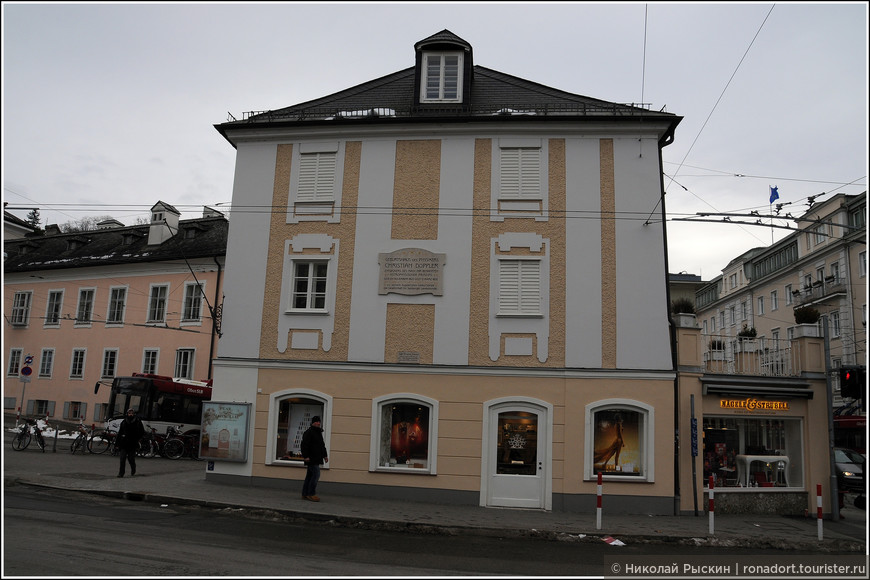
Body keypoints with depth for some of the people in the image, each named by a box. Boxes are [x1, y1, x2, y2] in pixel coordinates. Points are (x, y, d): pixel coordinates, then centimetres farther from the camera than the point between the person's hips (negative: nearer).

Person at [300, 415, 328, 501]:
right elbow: (304, 445, -16)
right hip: (311, 459, -10)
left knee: (310, 476, 11)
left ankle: (305, 494, 15)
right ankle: (311, 494, -9)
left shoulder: (319, 432, 20)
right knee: (316, 474, -13)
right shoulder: (308, 432, -9)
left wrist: (325, 456, 24)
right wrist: (305, 456, -22)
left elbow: (322, 445, 29)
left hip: (316, 458, 10)